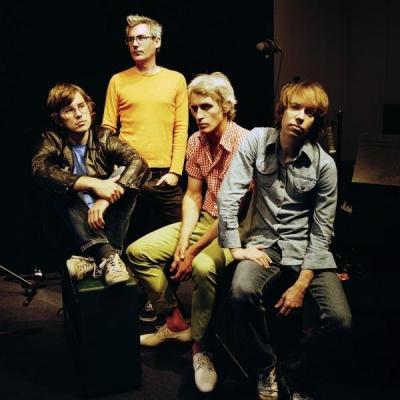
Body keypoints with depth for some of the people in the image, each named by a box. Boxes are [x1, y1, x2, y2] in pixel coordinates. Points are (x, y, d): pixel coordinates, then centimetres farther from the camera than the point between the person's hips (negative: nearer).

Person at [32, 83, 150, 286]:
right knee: (57, 184, -24)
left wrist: (105, 200, -34)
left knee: (126, 175, -20)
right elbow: (40, 168, -24)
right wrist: (93, 184, -36)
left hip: (105, 217, 1)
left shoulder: (104, 138, -1)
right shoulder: (52, 141, -1)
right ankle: (107, 254, -40)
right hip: (75, 223, 0)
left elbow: (139, 162, -19)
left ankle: (95, 259, -32)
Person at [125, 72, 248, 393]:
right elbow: (193, 196, 6)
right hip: (203, 220, 8)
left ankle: (200, 347, -16)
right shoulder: (195, 143, 3)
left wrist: (193, 252, -23)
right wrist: (182, 239, -10)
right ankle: (175, 323, 11)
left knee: (203, 266, -37)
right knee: (138, 251, -2)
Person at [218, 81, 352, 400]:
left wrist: (302, 284, -13)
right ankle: (266, 367, -2)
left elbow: (322, 229, -6)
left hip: (306, 248, 0)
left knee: (340, 319, -20)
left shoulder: (324, 164, -7)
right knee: (242, 292, -32)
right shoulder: (257, 140, -5)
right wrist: (236, 248, -14)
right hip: (264, 242, 0)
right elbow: (229, 195, -7)